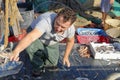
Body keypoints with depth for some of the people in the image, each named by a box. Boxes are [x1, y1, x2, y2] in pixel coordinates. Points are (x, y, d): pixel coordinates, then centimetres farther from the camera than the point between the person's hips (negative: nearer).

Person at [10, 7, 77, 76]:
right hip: (36, 35, -4)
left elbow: (70, 41, -1)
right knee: (30, 45, -37)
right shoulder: (46, 21, -46)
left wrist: (66, 57, 2)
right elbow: (30, 37, -61)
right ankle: (38, 66, -7)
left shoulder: (71, 29, -27)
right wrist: (16, 51, -76)